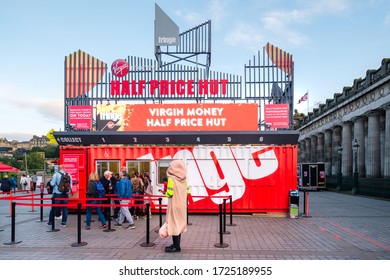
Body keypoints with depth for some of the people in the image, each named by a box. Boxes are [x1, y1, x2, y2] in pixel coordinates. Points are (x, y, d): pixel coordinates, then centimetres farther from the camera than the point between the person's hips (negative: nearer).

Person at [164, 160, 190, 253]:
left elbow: (169, 193, -19)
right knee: (179, 223, 14)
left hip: (174, 205, -7)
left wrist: (166, 194, 2)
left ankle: (176, 246, 5)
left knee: (174, 224, 0)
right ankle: (176, 244, 24)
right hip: (182, 205, 7)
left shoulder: (171, 178, -15)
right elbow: (187, 192, 5)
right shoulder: (184, 179, 3)